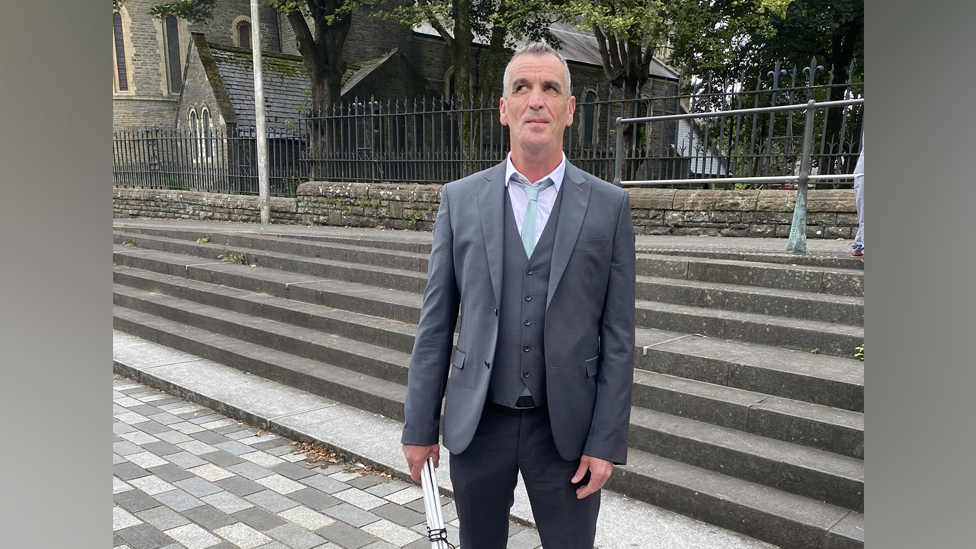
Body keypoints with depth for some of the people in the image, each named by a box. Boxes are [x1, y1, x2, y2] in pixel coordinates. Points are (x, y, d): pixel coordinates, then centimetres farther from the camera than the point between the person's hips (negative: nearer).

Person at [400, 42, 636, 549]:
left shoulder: (609, 205, -3)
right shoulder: (459, 199, 0)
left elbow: (617, 336, -3)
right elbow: (435, 322, 1)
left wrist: (607, 442, -6)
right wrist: (419, 426, 1)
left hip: (565, 429, -1)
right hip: (476, 424, 2)